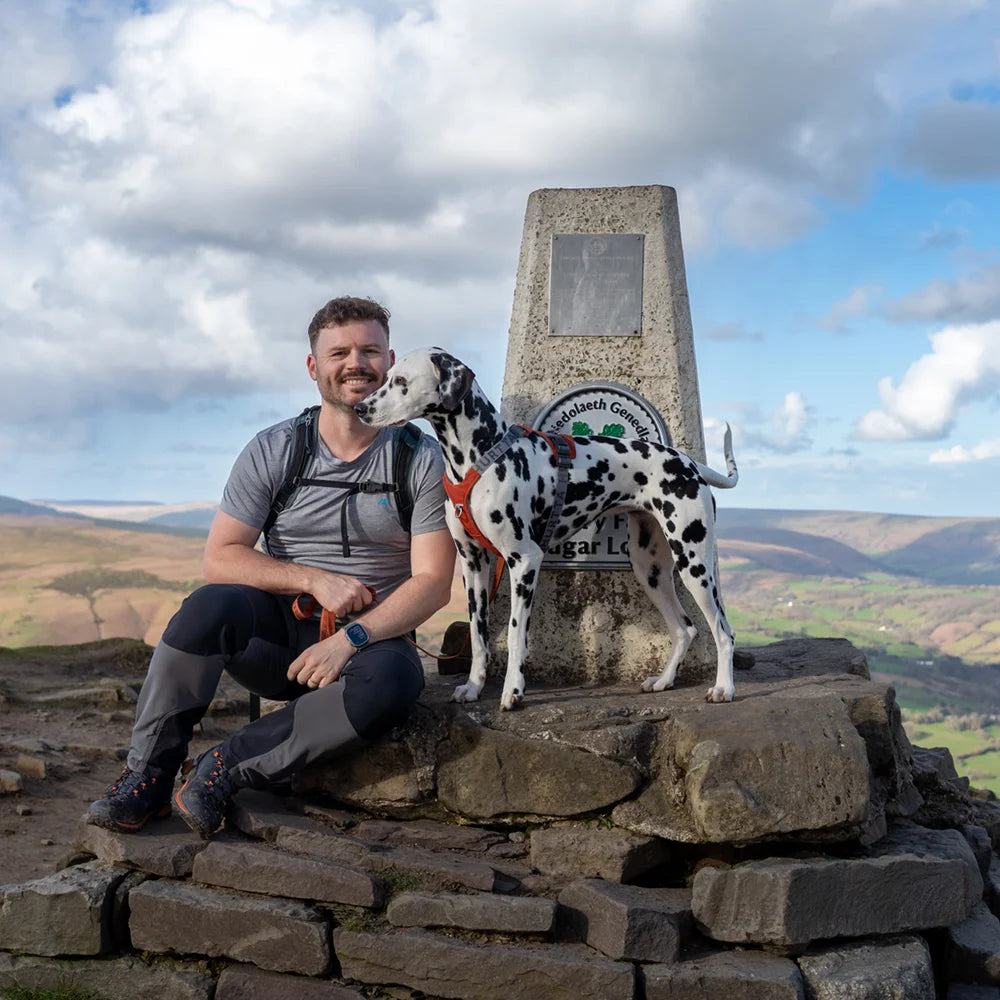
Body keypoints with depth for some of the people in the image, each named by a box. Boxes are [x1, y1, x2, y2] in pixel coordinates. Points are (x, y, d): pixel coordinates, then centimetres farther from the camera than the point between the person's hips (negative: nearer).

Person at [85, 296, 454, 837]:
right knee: (213, 604, -31)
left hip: (367, 638, -1)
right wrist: (313, 579, -17)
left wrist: (350, 639, -23)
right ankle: (146, 776, -19)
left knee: (394, 681, -36)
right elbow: (219, 558, -4)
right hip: (276, 629, 1)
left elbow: (433, 582, -9)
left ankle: (228, 767, -24)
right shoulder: (272, 451, 1)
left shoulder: (422, 460, -3)